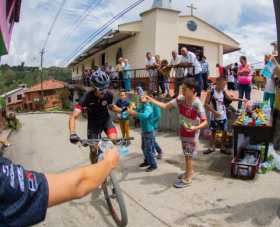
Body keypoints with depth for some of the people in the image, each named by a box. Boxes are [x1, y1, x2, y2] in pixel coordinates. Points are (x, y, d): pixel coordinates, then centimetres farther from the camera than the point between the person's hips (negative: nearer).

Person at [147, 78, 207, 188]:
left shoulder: (197, 104, -26)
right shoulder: (180, 99, -9)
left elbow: (204, 122, -23)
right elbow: (165, 106, -2)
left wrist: (195, 128, -41)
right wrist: (151, 100, -10)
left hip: (192, 133, -6)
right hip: (183, 132, 6)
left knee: (188, 156, 2)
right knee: (187, 154, 21)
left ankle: (187, 179, 17)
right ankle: (189, 172, 40)